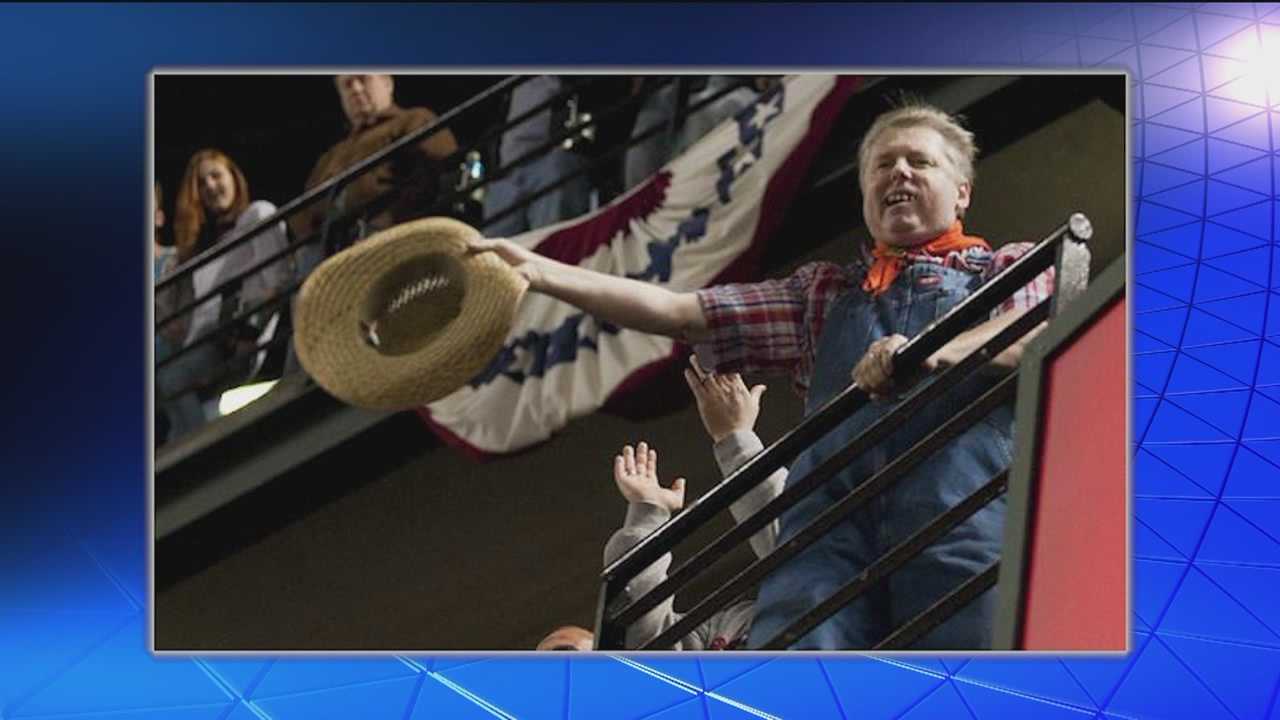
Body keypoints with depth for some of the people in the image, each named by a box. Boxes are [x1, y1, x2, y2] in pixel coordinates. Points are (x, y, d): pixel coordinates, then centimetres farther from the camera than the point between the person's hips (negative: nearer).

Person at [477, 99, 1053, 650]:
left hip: (964, 513, -2)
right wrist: (540, 271, 14)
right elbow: (677, 312, 23)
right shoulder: (822, 292, 32)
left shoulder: (1011, 267, 23)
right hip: (832, 522, 2)